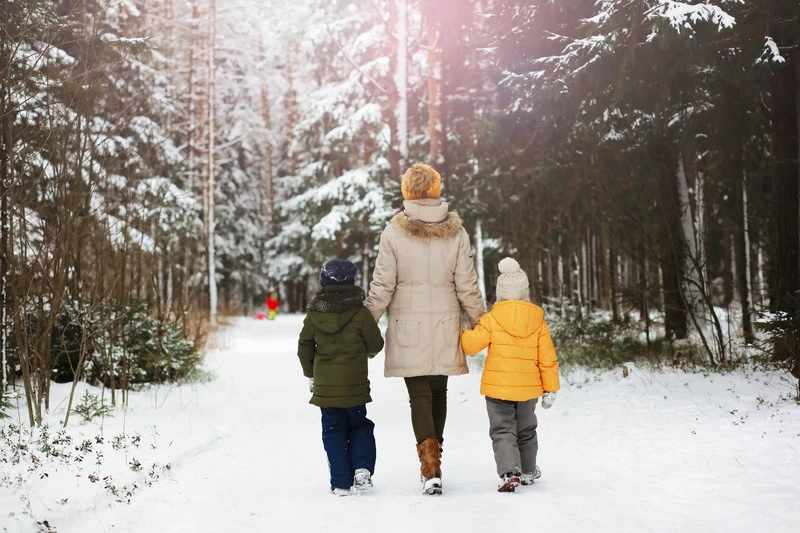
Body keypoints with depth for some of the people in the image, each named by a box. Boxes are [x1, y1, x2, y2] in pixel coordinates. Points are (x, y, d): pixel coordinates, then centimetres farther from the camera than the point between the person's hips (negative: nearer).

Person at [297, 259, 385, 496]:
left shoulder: (313, 315, -1)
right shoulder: (360, 312, -9)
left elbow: (304, 348, 5)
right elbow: (376, 344, -2)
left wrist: (310, 374, 20)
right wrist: (367, 350, 23)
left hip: (324, 384, 2)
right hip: (354, 384, -1)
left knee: (333, 430, 10)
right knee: (359, 425, 15)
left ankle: (341, 482, 5)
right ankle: (362, 468, -4)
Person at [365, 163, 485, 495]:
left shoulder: (394, 232, -8)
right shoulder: (455, 232, -2)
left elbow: (382, 287, -8)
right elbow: (467, 287, 0)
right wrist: (481, 324, 12)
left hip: (408, 327, -2)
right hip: (445, 326, 2)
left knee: (419, 395, 0)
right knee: (439, 392, 16)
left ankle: (431, 468, -12)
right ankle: (434, 454, 29)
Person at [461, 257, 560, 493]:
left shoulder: (492, 319, -11)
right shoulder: (538, 321, -1)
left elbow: (471, 344, -9)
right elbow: (547, 359, 1)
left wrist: (462, 332, 14)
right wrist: (550, 388, 8)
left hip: (498, 387, -3)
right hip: (528, 388, 3)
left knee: (502, 431, 1)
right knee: (526, 431, 22)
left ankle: (509, 471, -19)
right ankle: (528, 471, 35)